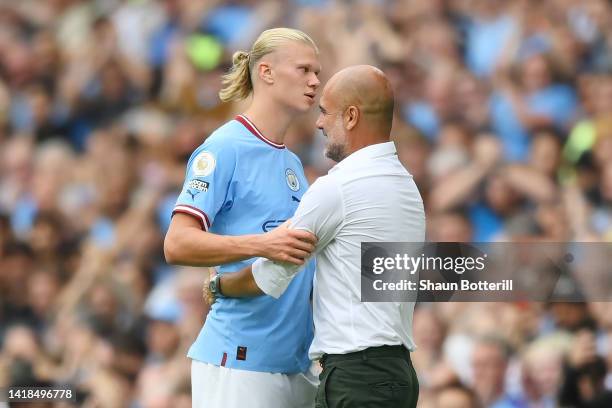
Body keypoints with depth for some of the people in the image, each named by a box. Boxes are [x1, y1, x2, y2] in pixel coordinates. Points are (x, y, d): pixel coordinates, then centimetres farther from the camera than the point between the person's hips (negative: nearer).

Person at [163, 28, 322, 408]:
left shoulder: (293, 162, 18)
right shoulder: (226, 148, -7)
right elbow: (177, 244, -17)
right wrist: (262, 245, -28)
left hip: (295, 359, 8)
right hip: (239, 359, -8)